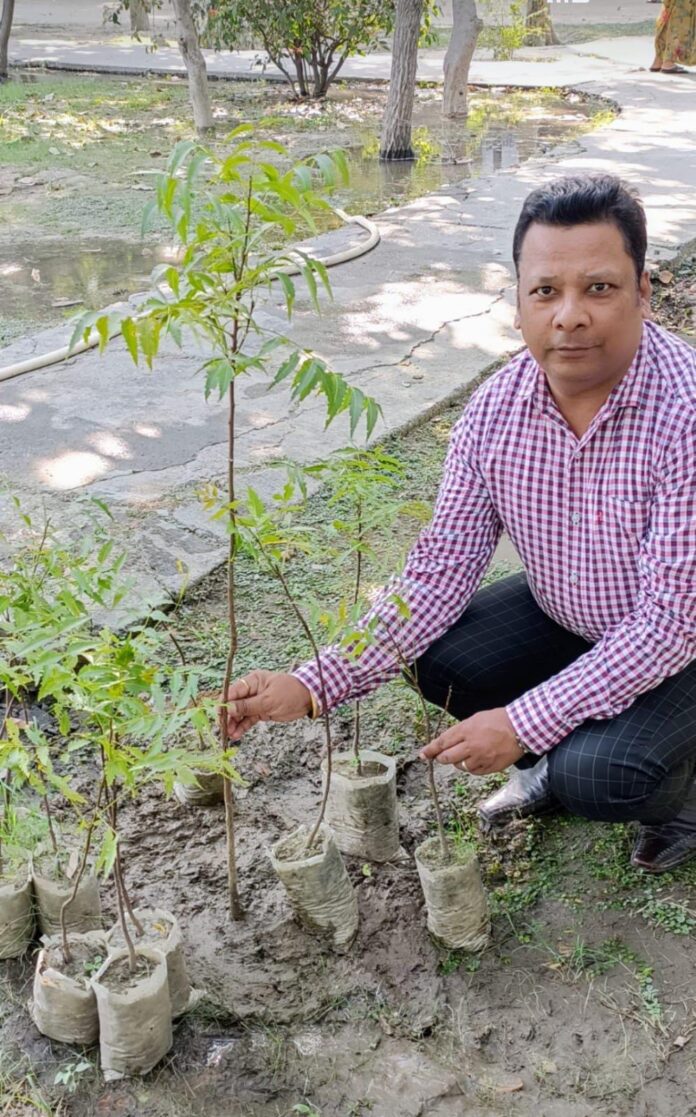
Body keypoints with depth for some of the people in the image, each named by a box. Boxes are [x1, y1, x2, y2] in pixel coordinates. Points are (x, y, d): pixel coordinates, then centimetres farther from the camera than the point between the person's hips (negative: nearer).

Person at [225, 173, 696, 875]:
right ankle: (548, 766, 15)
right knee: (440, 662, -15)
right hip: (563, 614, 6)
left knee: (595, 776, -27)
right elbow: (442, 568, -12)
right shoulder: (495, 409, -14)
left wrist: (523, 721, -30)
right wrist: (314, 685, -22)